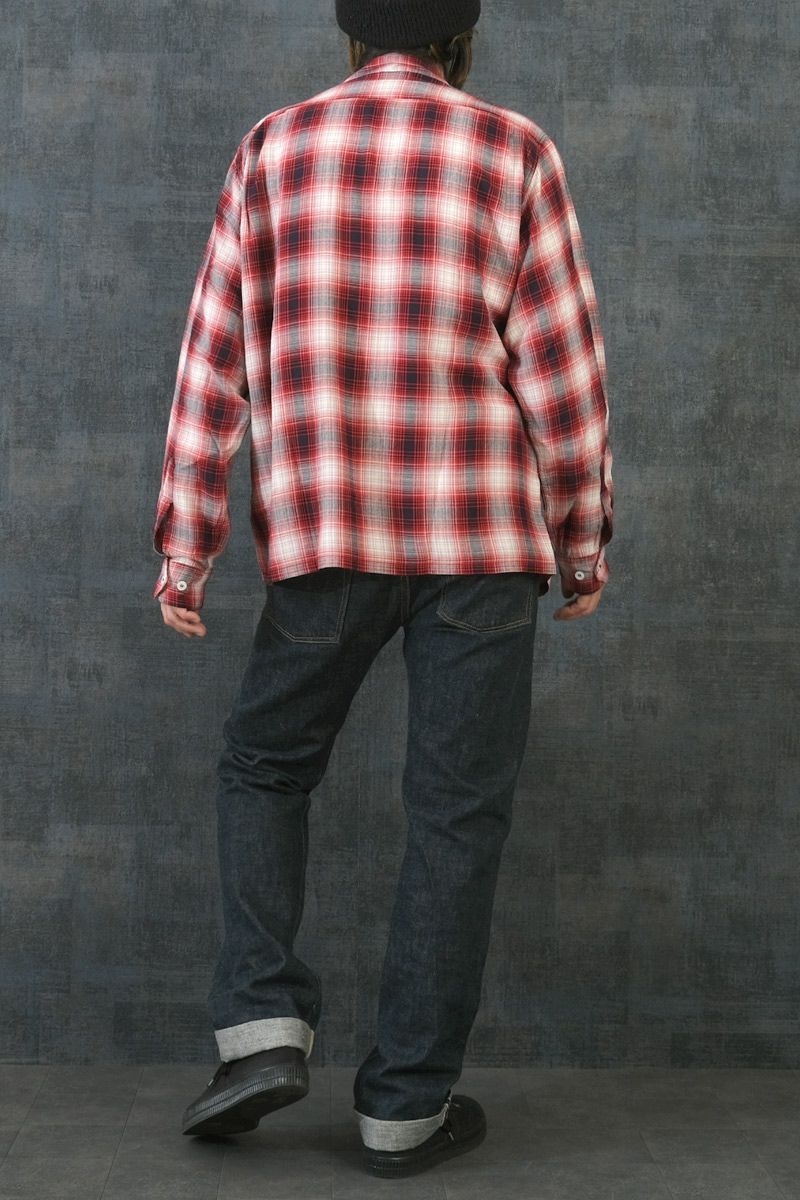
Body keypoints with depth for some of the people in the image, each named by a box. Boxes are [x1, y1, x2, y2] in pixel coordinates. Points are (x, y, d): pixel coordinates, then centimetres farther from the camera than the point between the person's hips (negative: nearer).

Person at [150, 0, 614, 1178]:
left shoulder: (276, 147, 5)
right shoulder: (515, 150, 1)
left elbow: (216, 356, 1)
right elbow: (562, 362, -2)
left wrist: (185, 543, 4)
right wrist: (585, 534, 8)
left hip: (325, 530, 1)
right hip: (483, 535, -1)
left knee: (265, 767, 19)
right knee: (457, 812, 7)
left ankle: (264, 1028, 6)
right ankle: (408, 1101, 10)